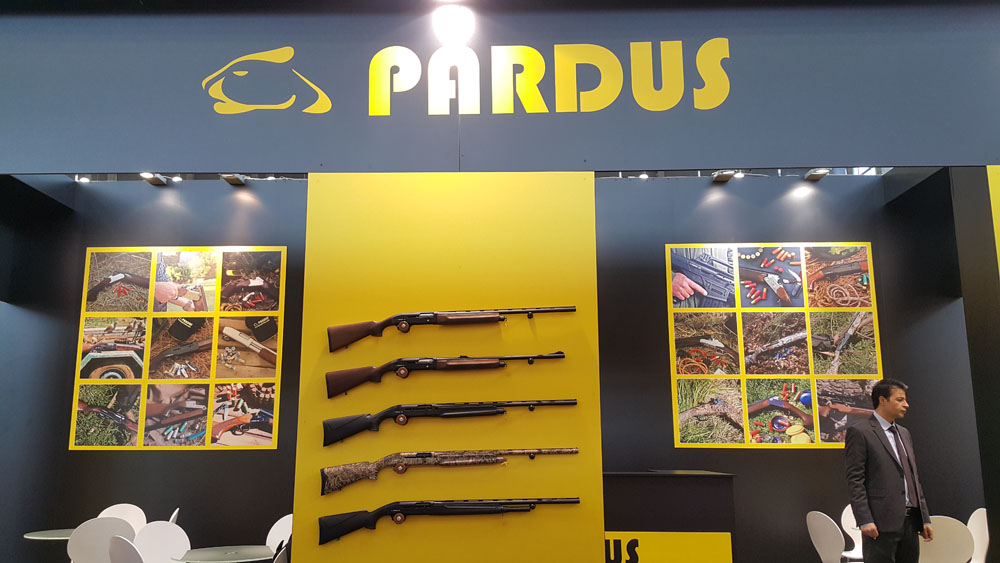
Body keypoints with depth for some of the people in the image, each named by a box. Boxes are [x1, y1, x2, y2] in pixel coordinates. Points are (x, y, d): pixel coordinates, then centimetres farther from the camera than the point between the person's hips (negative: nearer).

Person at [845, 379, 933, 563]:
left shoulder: (904, 433, 20)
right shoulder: (859, 432, -5)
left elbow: (914, 477, 21)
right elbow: (855, 480, -11)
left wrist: (925, 518, 16)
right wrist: (864, 520, -17)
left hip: (910, 521, 7)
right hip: (882, 521, -7)